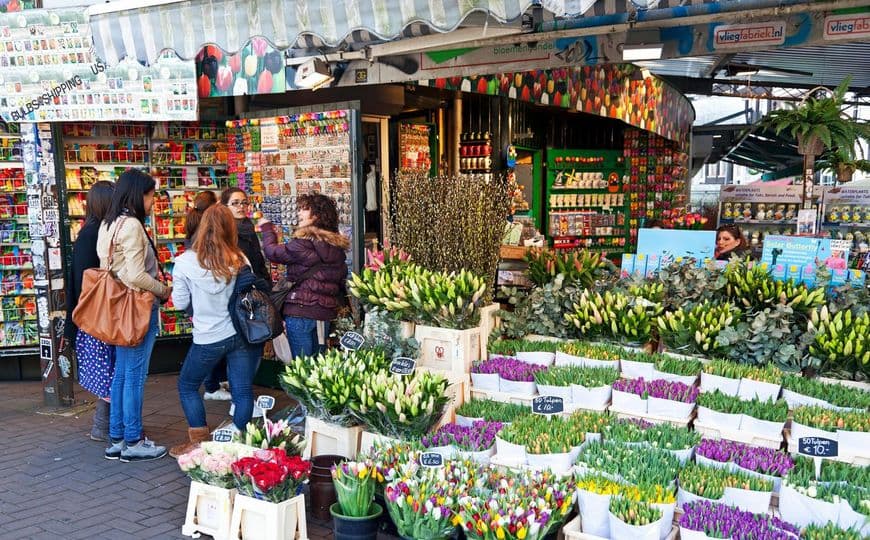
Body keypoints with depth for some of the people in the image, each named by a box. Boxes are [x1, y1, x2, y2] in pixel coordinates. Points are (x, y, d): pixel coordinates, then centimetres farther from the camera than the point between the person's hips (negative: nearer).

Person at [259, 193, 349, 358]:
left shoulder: (304, 242, -12)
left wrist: (267, 228, 15)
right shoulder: (337, 245, 10)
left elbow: (273, 252, -1)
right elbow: (342, 280, 16)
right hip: (326, 313, 7)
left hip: (300, 311, -7)